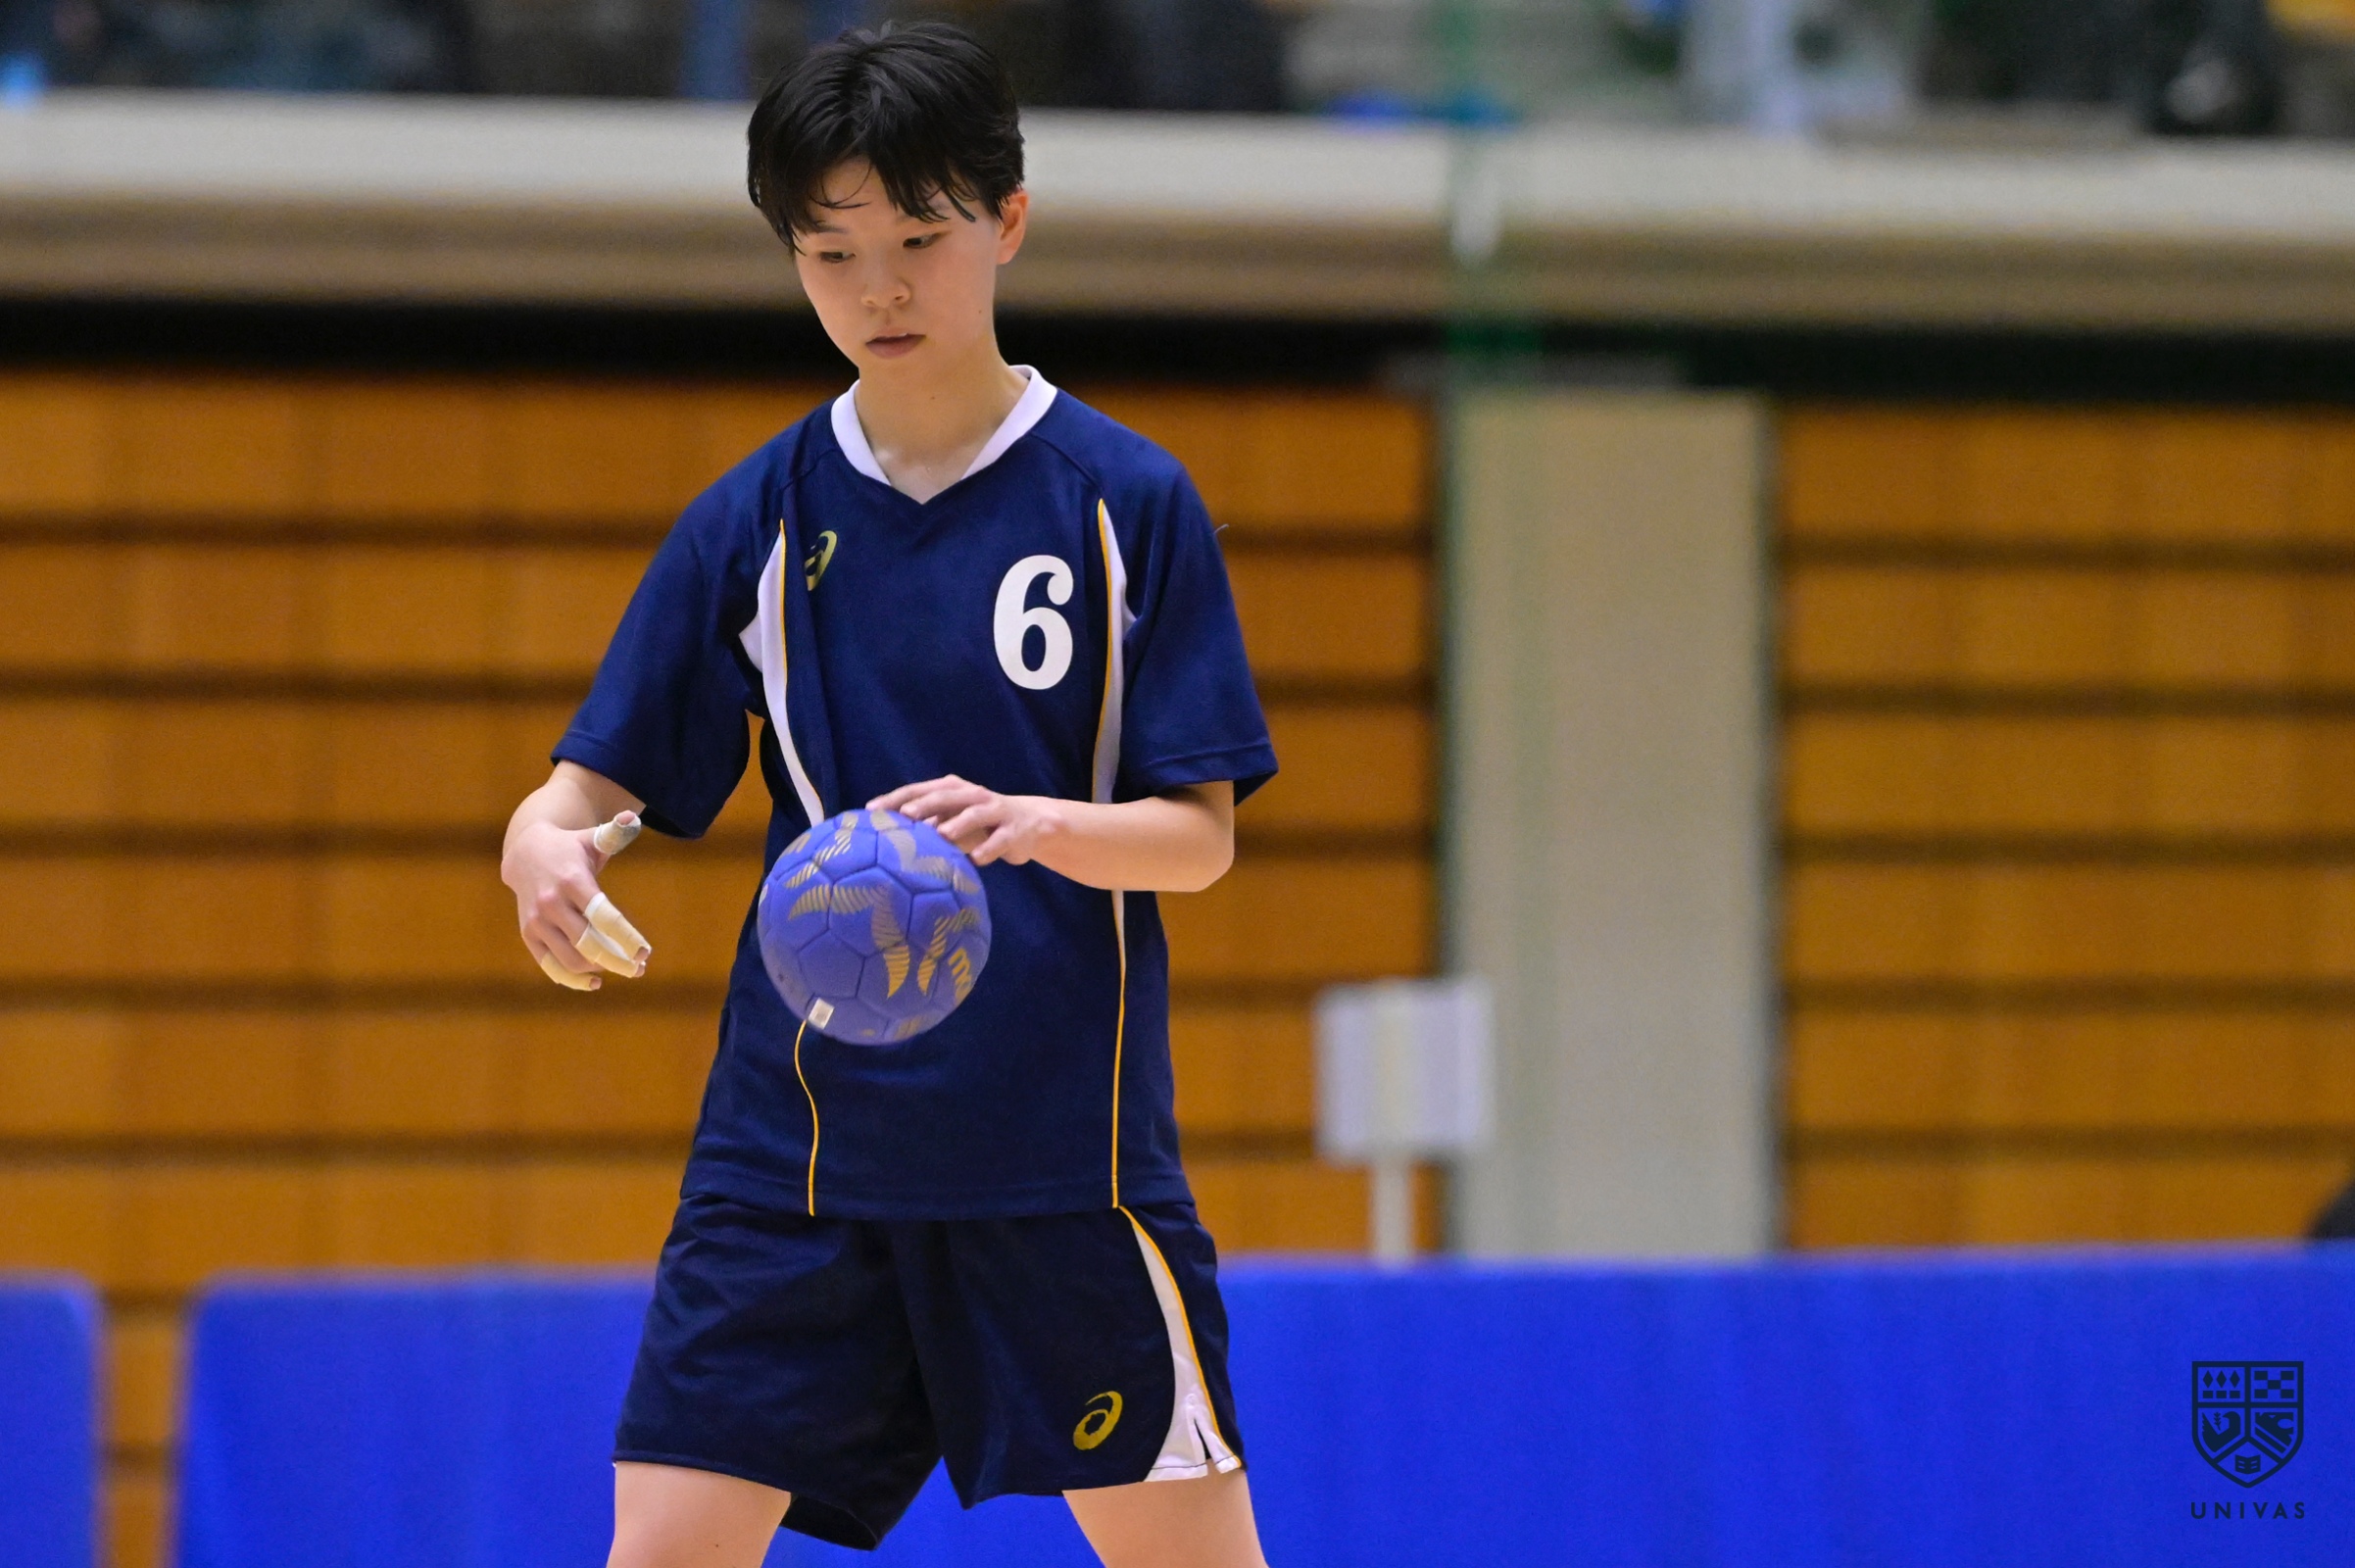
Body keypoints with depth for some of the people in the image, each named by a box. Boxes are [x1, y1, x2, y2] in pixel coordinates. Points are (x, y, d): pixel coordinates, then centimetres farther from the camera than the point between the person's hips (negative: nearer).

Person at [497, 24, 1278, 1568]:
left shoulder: (1130, 501, -1)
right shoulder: (754, 521, 4)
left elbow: (1200, 833, -3)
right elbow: (595, 787, 4)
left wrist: (1036, 825, -24)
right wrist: (544, 847, -20)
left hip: (1063, 1148, -1)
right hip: (794, 1148, 2)